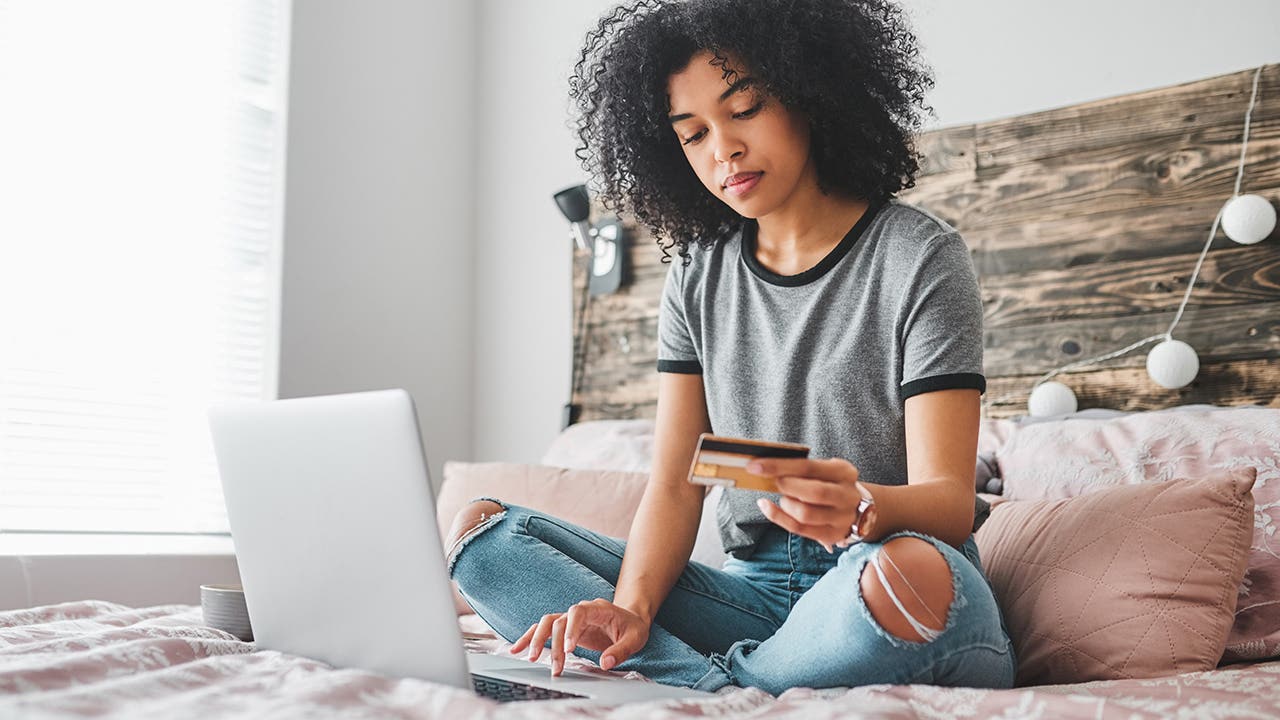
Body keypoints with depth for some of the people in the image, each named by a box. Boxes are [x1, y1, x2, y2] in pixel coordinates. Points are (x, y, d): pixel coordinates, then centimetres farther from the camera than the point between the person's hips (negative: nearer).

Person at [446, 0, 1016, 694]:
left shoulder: (919, 256, -5)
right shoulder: (698, 279, 9)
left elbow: (951, 500, -12)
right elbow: (673, 487, 2)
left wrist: (862, 507, -36)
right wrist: (631, 608, -18)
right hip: (755, 591, 4)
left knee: (911, 569, -41)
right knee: (481, 530, -6)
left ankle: (708, 686, -14)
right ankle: (736, 691, -22)